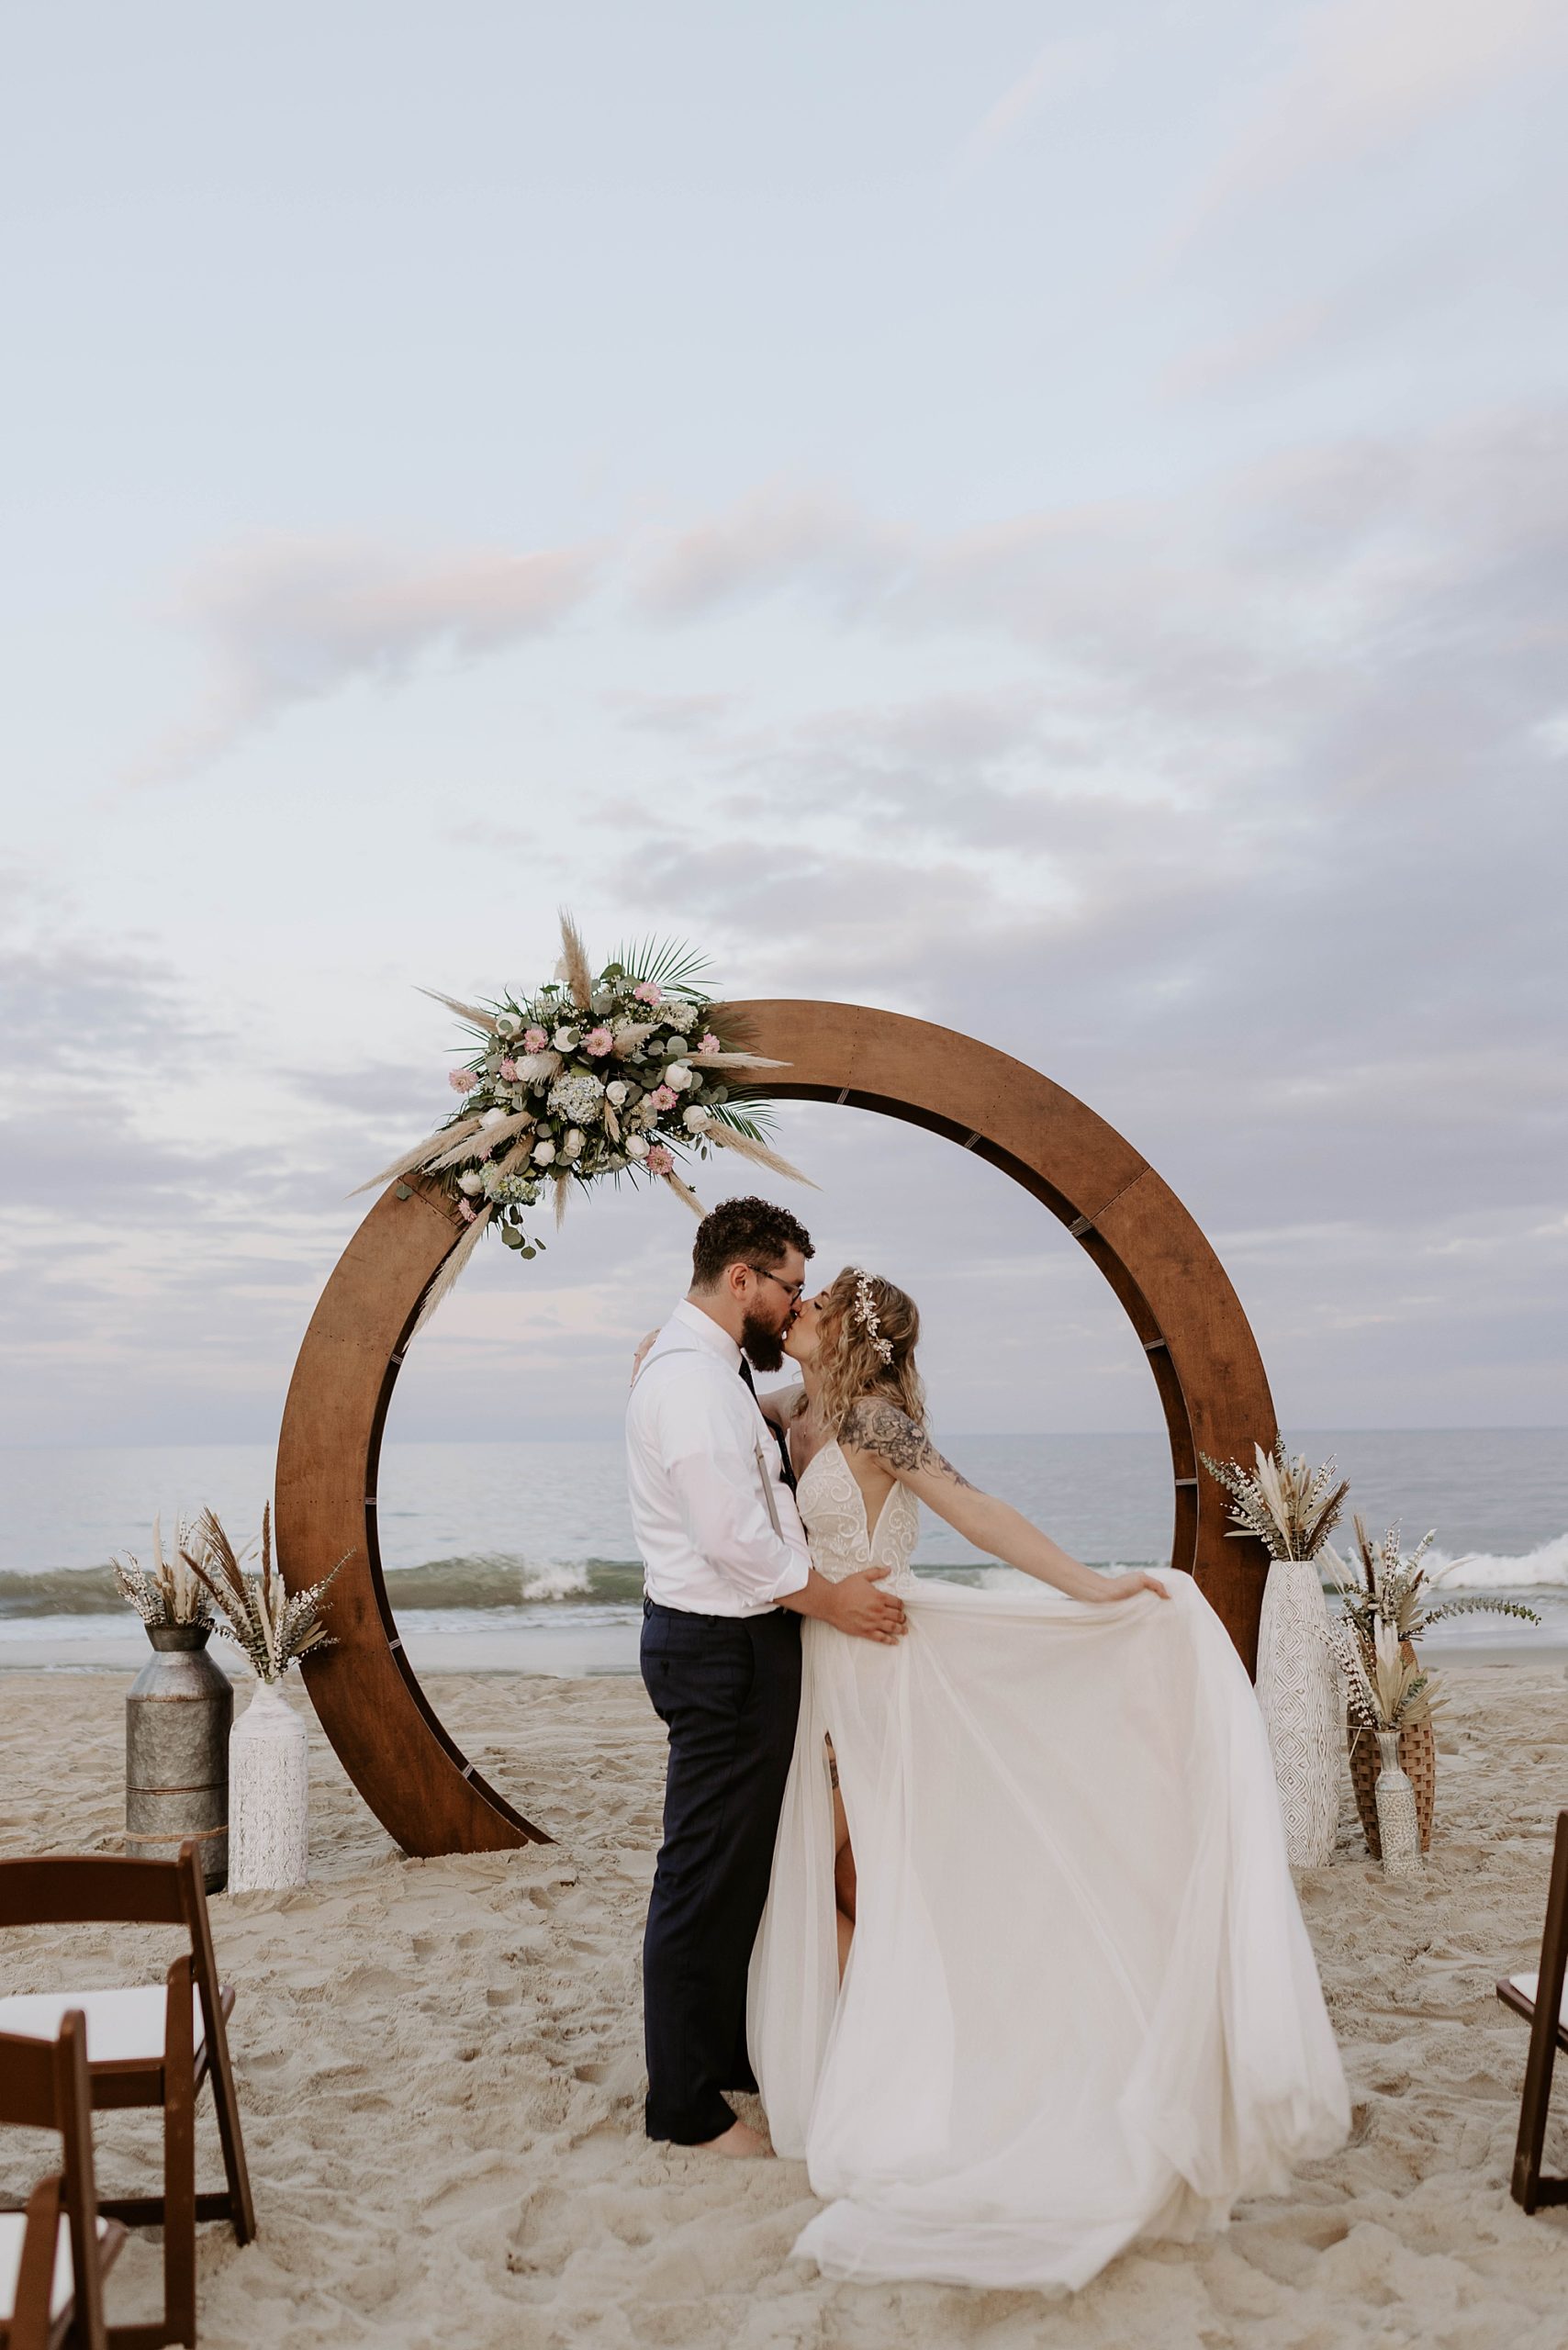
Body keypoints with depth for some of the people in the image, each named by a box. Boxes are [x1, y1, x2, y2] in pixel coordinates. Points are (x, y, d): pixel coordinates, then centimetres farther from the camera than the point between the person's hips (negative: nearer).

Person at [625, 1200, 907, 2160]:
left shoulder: (708, 1367, 14)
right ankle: (686, 2104, 12)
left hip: (732, 1641, 11)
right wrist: (832, 1600, -13)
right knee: (705, 1876, 0)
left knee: (743, 1863, 20)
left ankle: (732, 2052, 35)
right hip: (722, 1649, -11)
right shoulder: (693, 1376, -21)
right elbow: (735, 1537, -25)